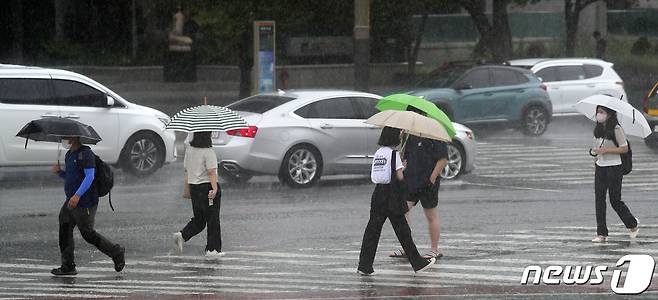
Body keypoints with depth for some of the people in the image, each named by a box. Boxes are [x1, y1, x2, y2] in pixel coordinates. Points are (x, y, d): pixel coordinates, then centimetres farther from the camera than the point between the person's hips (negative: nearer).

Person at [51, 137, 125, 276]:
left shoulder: (85, 154, -14)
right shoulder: (69, 155, 16)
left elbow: (89, 177, -21)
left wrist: (77, 195, -29)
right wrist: (59, 172, 5)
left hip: (85, 203, -9)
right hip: (70, 202, 9)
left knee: (88, 233, -4)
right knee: (64, 229, 3)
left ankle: (117, 252, 12)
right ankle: (68, 266, 6)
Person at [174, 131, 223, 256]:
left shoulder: (189, 150, 6)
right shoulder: (208, 152, -15)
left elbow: (186, 169, 14)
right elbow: (211, 172, -21)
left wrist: (188, 185, 23)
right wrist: (214, 189, -24)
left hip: (194, 187, 7)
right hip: (207, 186, -7)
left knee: (198, 218, 16)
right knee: (212, 219, 3)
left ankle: (182, 235, -4)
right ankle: (213, 249, 6)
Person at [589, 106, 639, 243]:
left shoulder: (616, 129, -13)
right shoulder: (598, 129, 10)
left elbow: (624, 148, -13)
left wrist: (605, 150, -20)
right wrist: (596, 153, 5)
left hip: (614, 167, -7)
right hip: (600, 167, 7)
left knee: (615, 199, -2)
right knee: (599, 199, 1)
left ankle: (633, 225, 21)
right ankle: (601, 234, 3)